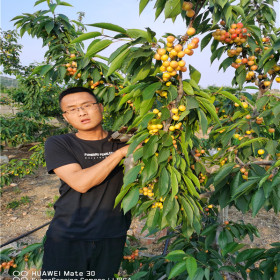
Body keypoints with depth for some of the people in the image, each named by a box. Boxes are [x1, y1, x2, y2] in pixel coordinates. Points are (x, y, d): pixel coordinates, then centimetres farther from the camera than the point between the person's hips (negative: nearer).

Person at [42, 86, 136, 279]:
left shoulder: (121, 140, 3)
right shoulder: (58, 144, -4)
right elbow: (80, 183, -19)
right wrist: (120, 153, -20)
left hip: (112, 238, 2)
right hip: (67, 238, -1)